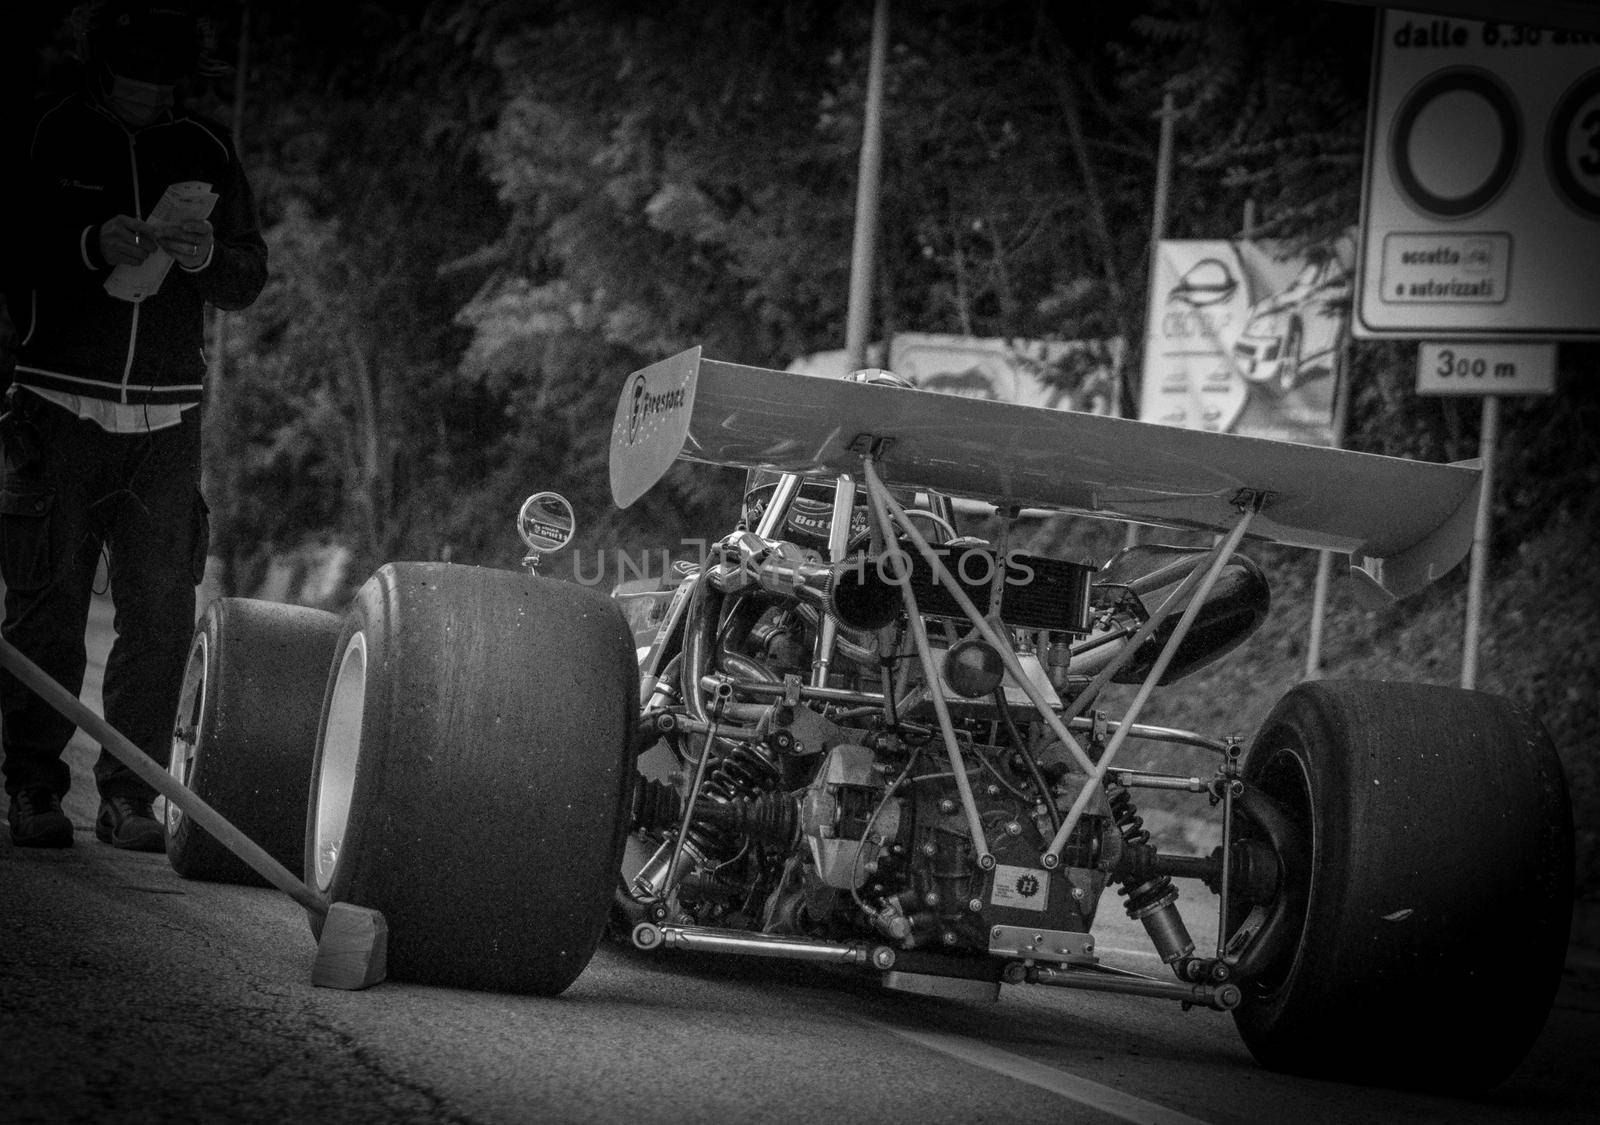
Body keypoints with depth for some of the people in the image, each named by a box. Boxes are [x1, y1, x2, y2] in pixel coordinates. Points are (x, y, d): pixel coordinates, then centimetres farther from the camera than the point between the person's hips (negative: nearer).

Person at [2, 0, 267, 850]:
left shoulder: (206, 151, 9)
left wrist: (208, 256, -12)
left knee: (161, 614, -1)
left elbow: (250, 279, 10)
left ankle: (128, 795, 5)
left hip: (166, 425, 2)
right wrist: (92, 246, -19)